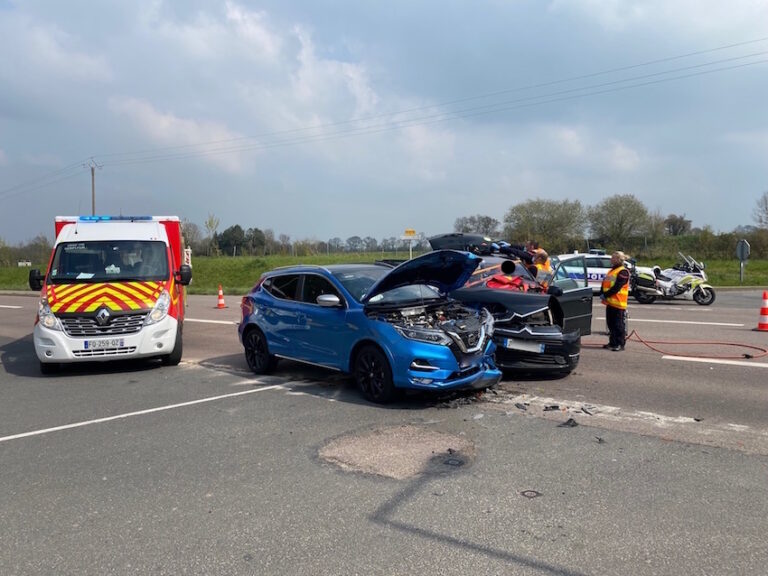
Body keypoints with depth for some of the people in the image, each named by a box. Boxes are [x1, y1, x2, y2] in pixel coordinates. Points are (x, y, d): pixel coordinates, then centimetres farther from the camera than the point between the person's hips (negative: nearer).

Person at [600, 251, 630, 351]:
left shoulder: (623, 272, -9)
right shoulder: (611, 271, 20)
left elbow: (617, 287, -19)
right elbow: (604, 284, 15)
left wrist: (605, 295, -18)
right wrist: (602, 294, -1)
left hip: (618, 303, -9)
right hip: (609, 302, 9)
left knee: (618, 325, -4)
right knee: (610, 324, 13)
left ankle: (620, 344, 1)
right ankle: (612, 343, 21)